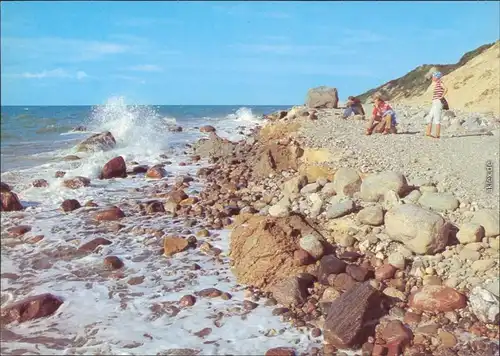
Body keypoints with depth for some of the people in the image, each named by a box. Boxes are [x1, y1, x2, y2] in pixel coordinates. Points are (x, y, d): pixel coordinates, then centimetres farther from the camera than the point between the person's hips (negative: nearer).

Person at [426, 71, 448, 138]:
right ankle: (428, 133, 10)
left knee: (437, 119, -9)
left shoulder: (440, 82, -9)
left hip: (438, 102, -10)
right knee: (429, 117, 10)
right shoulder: (437, 84, 19)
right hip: (435, 103, 10)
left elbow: (446, 89, -24)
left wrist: (441, 97, -16)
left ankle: (437, 135, -8)